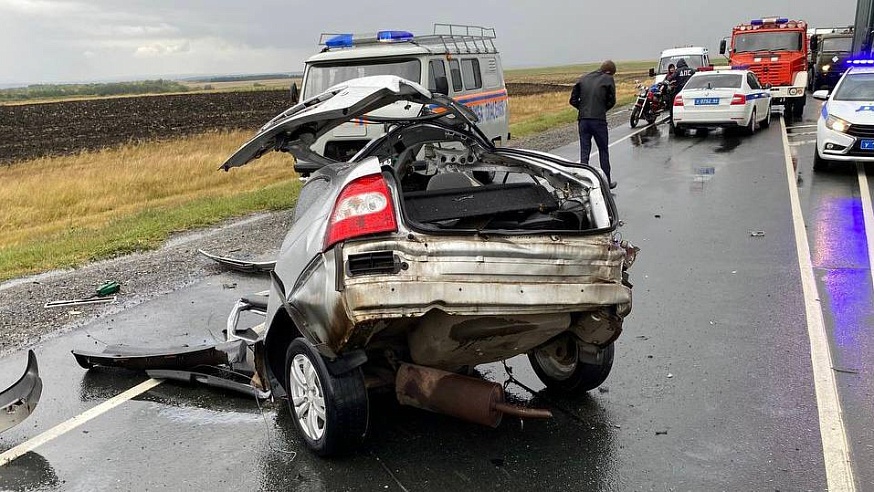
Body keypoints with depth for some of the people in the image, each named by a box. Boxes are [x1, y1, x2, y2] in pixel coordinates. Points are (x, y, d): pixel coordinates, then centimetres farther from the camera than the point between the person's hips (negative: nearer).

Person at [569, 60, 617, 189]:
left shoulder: (583, 79, 11)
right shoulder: (608, 79, 0)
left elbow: (573, 100, 7)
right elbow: (612, 101, 0)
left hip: (583, 120, 3)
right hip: (599, 120, -3)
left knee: (584, 152, 7)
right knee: (603, 151, 10)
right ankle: (607, 182, 18)